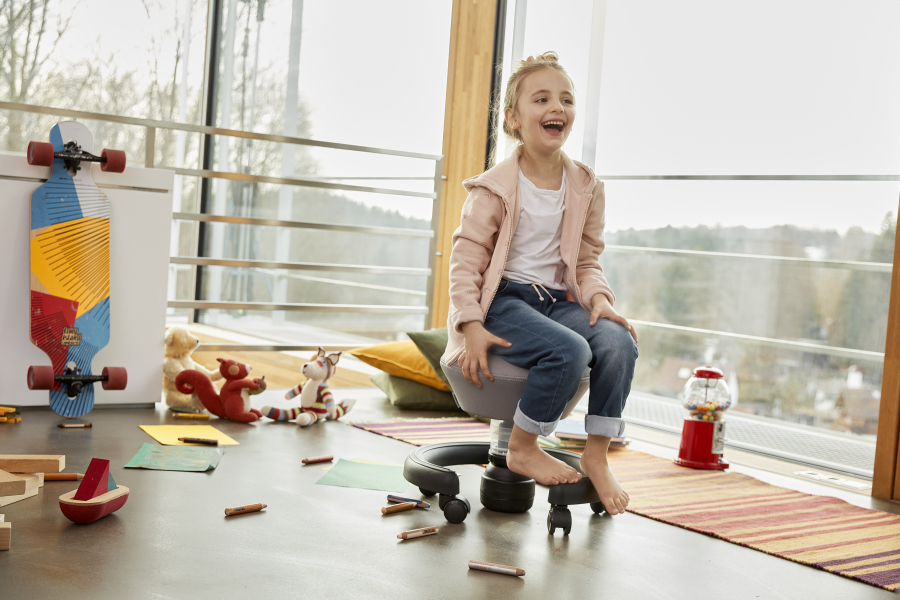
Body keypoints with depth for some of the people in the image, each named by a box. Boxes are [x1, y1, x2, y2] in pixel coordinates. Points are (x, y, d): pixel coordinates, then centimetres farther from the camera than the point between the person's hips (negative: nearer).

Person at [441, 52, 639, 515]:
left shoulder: (586, 187, 9)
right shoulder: (494, 188, -6)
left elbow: (587, 262, 15)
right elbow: (466, 258, -6)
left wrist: (599, 299, -7)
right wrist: (471, 326, -17)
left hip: (557, 299, 5)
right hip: (503, 299, -5)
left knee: (620, 343, -24)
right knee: (569, 351, -32)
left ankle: (597, 455, -9)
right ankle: (522, 449, -9)